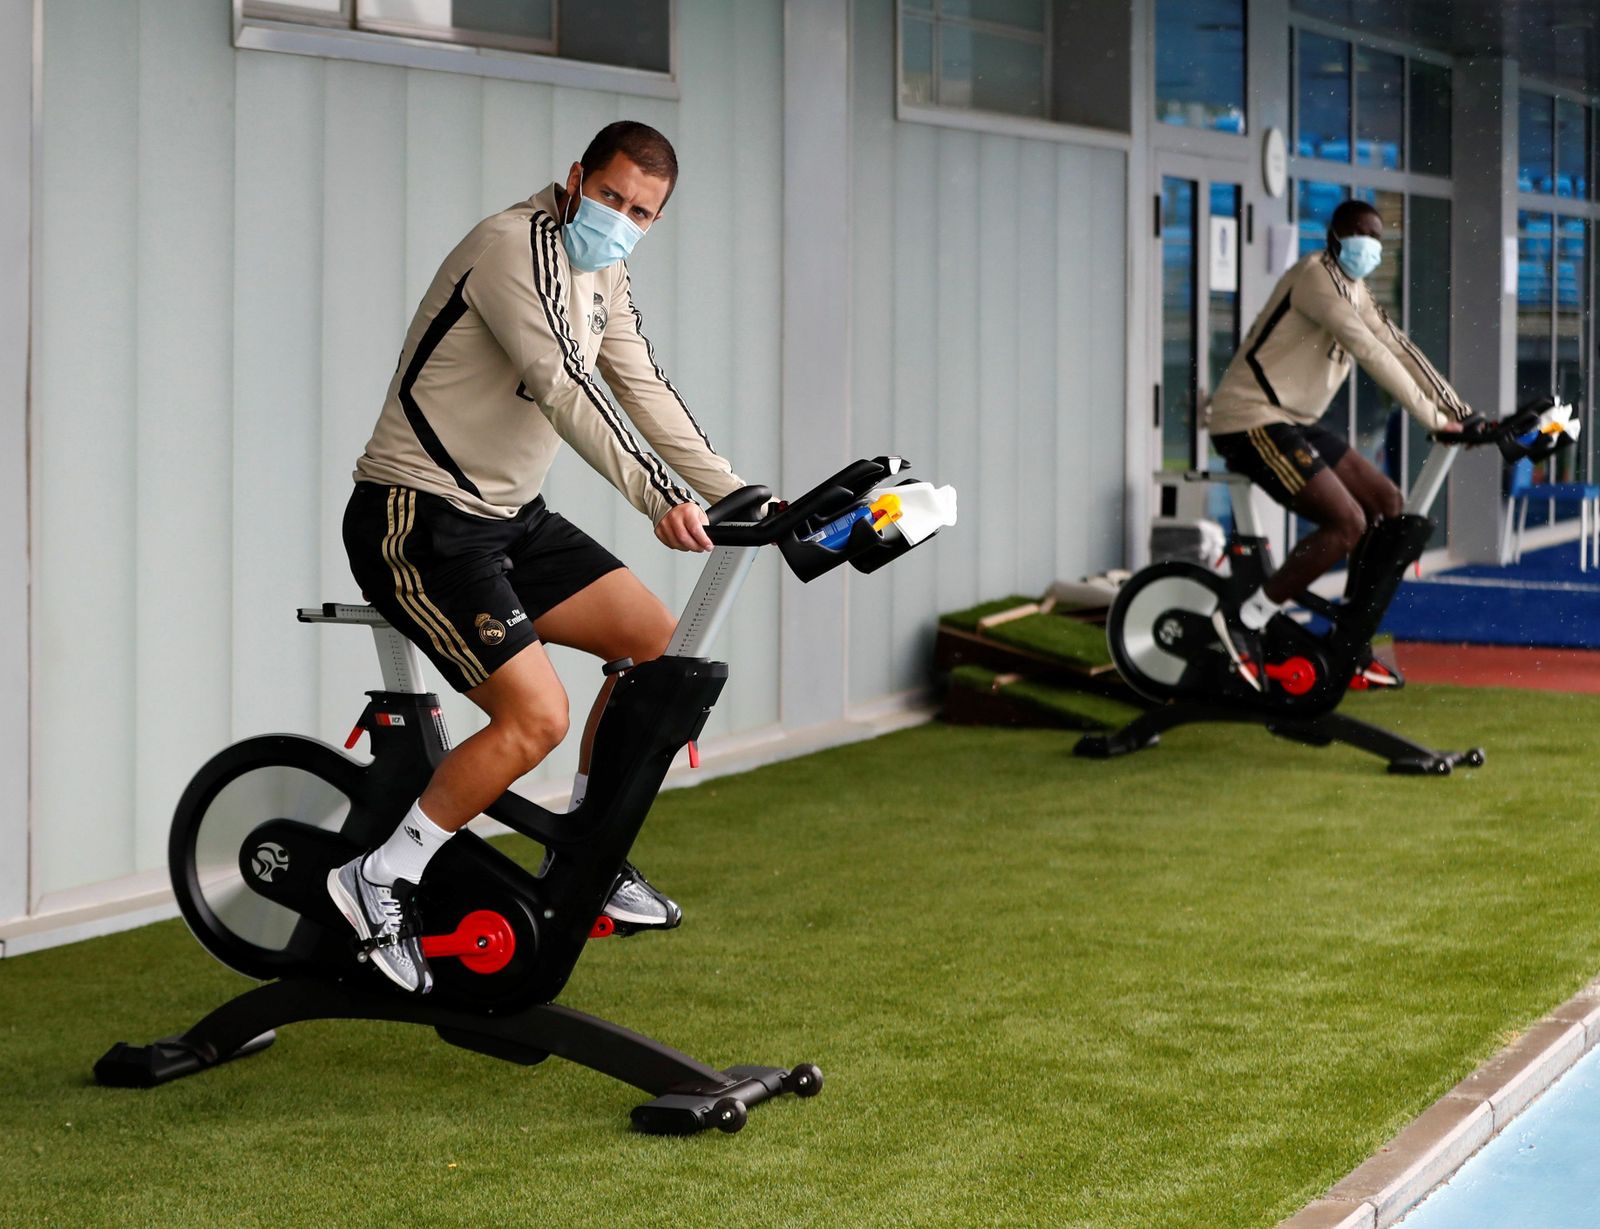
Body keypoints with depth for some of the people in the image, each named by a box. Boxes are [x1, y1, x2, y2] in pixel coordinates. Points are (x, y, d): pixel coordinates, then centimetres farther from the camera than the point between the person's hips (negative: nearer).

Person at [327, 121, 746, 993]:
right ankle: (380, 881, -7)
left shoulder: (601, 275, 13)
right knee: (536, 716, -19)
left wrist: (737, 495, 5)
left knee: (656, 643, 5)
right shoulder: (517, 246, -18)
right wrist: (659, 500, -38)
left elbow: (646, 393, 13)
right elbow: (566, 390, -30)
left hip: (508, 517, 10)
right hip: (417, 522, -10)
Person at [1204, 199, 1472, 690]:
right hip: (1251, 421, -10)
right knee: (1346, 522, -19)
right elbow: (1371, 353, -22)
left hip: (1292, 422, 10)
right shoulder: (1316, 276, -15)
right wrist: (1431, 417, -21)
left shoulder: (1354, 289, 16)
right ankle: (1246, 622, -12)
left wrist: (1461, 413, 6)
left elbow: (1397, 347, 13)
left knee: (1387, 504, 8)